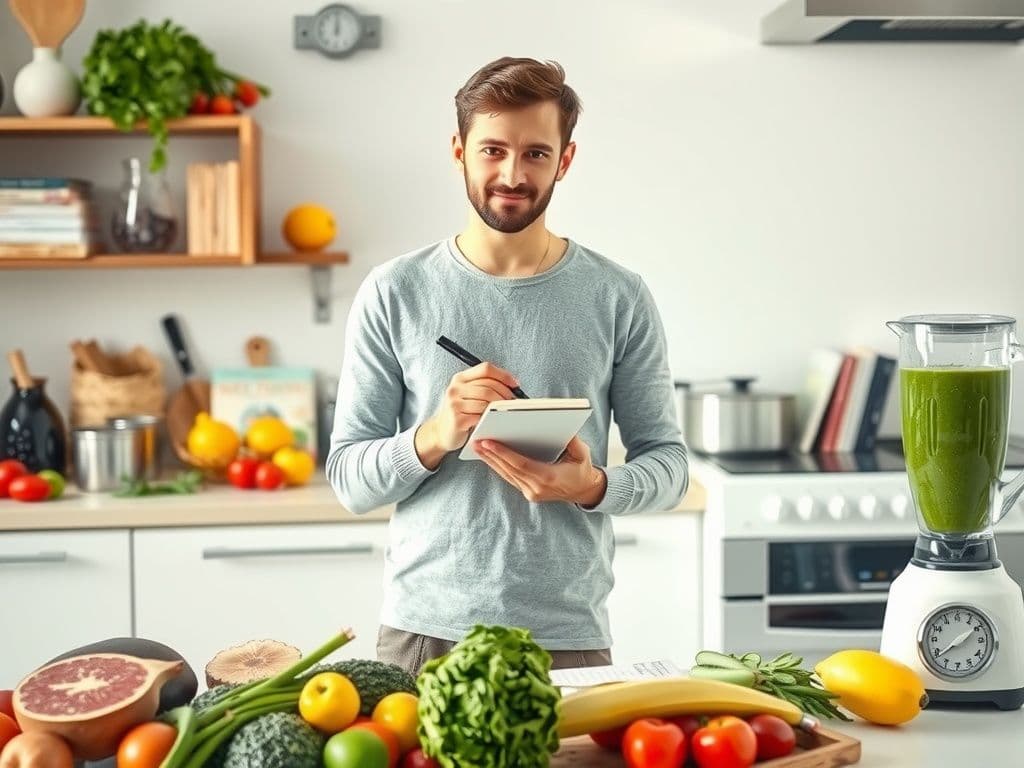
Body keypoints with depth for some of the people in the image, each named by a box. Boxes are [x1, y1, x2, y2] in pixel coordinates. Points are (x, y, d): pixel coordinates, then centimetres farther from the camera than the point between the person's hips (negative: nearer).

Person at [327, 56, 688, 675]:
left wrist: (595, 486, -18)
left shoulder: (620, 298, 0)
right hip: (423, 630, 0)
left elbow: (668, 461, 3)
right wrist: (432, 439, -20)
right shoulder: (393, 294, -1)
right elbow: (349, 480, -1)